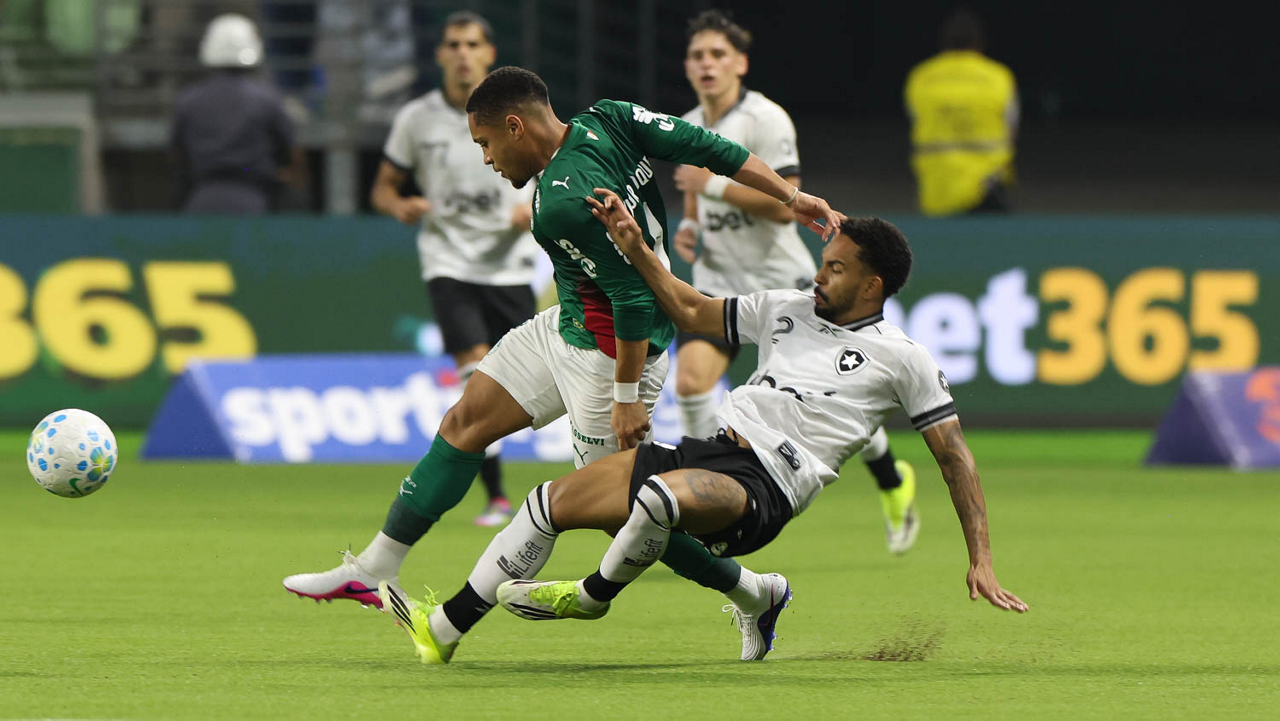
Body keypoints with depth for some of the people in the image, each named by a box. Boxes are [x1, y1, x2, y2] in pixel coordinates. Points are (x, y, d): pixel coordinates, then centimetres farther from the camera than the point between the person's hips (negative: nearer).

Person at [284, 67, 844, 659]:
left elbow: (635, 297, -28)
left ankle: (751, 593, 16)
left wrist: (628, 395, -22)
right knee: (466, 421, 11)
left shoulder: (565, 204, -30)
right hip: (567, 324, 10)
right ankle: (373, 570, 17)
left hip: (612, 353, -10)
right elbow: (711, 148, -7)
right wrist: (791, 197, -1)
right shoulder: (606, 120, -7)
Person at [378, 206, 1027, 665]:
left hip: (766, 492, -7)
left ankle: (592, 597, -10)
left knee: (662, 495, -39)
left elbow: (953, 454, 2)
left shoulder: (901, 359, 0)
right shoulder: (785, 310, 18)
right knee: (553, 500, 2)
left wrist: (980, 560, -3)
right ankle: (444, 628, 8)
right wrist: (634, 249, 15)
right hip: (716, 451, 7)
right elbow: (692, 312, 26)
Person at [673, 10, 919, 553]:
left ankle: (893, 484, 31)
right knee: (690, 380, -18)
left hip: (779, 280, -5)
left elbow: (784, 205, -22)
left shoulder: (766, 120, -15)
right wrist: (688, 227, 3)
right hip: (717, 281, 5)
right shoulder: (686, 130, 7)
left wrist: (714, 184, -23)